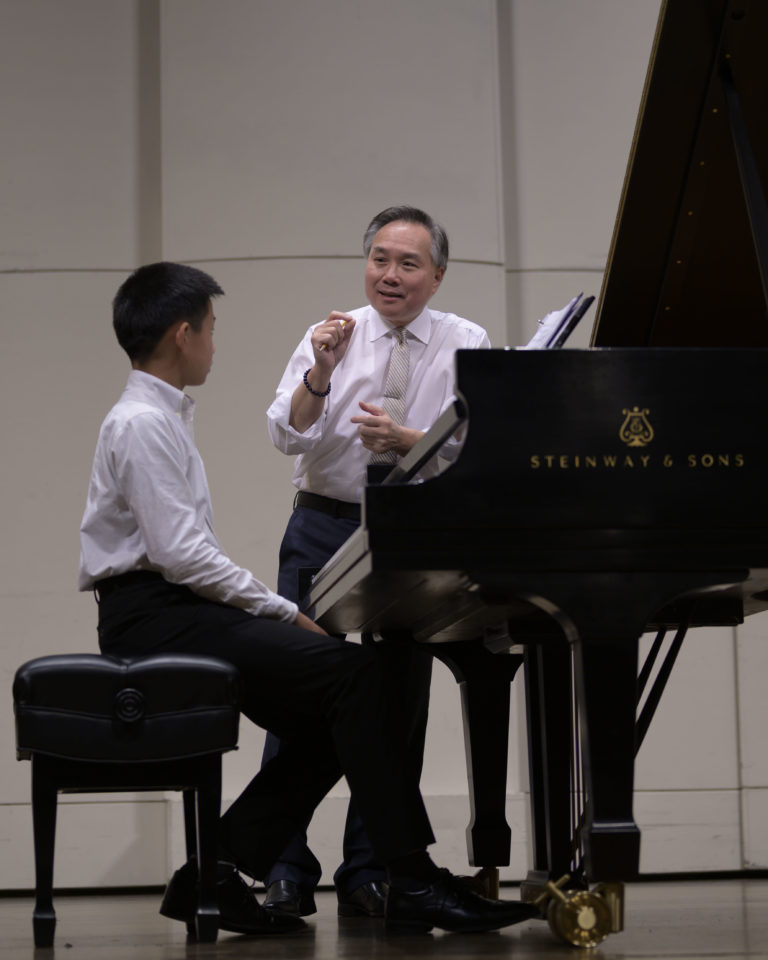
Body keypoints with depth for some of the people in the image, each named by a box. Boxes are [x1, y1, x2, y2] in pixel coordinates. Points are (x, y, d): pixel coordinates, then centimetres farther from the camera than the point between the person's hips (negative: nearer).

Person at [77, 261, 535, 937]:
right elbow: (178, 552, -20)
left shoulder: (163, 419, 21)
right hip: (152, 618, -10)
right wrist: (282, 611, -14)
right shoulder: (142, 423, -11)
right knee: (352, 670, -21)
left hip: (180, 608, 10)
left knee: (324, 723, 3)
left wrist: (275, 611, 8)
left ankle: (214, 875, 5)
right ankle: (413, 883, -21)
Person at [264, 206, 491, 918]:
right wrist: (322, 372, -22)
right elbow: (287, 434, -6)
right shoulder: (331, 336, 4)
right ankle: (287, 874, -3)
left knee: (399, 698, 0)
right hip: (324, 526, 0)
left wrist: (404, 439, -26)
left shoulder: (465, 345, 2)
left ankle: (369, 875, 9)